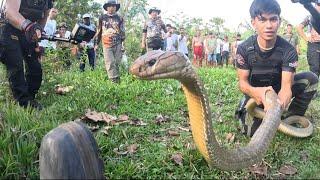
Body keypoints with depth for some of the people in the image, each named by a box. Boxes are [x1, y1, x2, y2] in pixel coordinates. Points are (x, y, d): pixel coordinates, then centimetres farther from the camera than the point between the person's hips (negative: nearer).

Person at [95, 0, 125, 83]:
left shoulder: (119, 19, 12)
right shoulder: (102, 18, 10)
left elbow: (122, 31, 10)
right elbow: (99, 31, 13)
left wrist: (123, 43, 0)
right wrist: (97, 43, 12)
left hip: (118, 44, 1)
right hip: (107, 44, -1)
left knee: (117, 63, 3)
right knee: (110, 64, -9)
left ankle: (118, 79, 10)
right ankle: (114, 80, -10)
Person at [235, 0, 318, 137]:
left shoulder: (288, 51, -22)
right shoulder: (244, 49, -20)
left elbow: (286, 86, -30)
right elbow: (243, 82, -20)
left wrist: (280, 102, -56)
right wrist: (256, 92, -46)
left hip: (277, 90, 2)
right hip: (255, 92, -2)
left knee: (310, 78, -20)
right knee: (253, 131, -23)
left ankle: (291, 118, -4)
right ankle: (243, 107, 11)